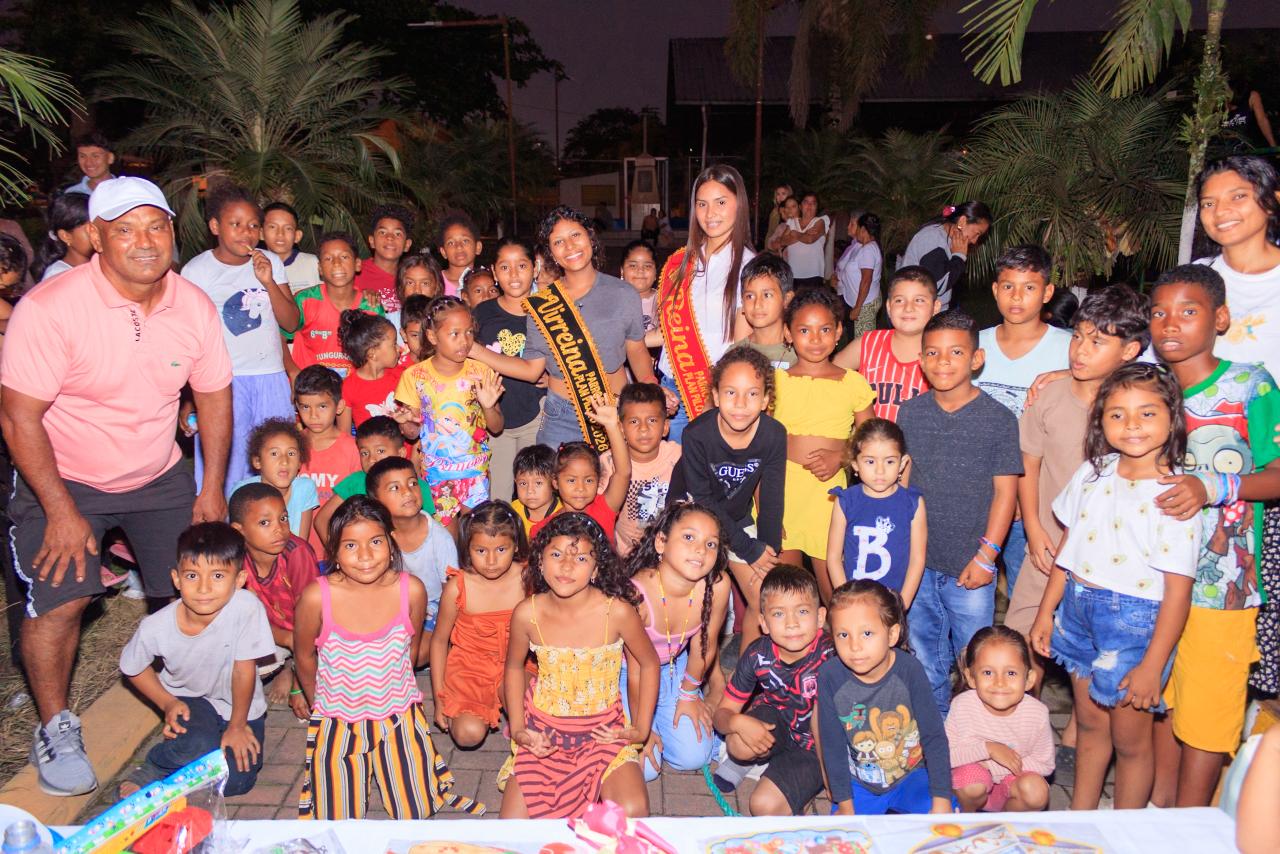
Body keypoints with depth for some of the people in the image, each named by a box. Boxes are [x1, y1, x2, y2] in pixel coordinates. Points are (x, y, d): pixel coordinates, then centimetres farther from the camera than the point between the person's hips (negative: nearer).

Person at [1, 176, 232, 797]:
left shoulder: (195, 306, -10)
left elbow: (214, 397, 1)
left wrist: (212, 490, 0)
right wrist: (62, 512, -19)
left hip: (159, 476, 4)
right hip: (62, 478, -3)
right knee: (59, 600, -11)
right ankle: (56, 728, 14)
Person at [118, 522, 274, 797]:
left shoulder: (247, 607, -32)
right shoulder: (155, 627, -23)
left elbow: (244, 670, -20)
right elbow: (133, 668, 1)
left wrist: (237, 726, -10)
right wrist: (167, 704, -10)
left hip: (239, 704, 1)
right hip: (189, 699, 0)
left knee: (236, 780, -15)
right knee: (199, 747, -31)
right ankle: (156, 766, 1)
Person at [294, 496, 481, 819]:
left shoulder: (411, 590, -19)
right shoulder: (317, 598, -23)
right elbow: (305, 658, -4)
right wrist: (320, 705, 11)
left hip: (399, 719, 1)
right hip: (338, 724, -1)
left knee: (416, 814, 9)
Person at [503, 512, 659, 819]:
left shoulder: (617, 611, -19)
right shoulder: (527, 614, -13)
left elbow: (649, 664, -2)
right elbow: (514, 667, 7)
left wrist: (641, 728, -4)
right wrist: (517, 728, 0)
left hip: (603, 731, -1)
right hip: (543, 731, 1)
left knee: (633, 813, -21)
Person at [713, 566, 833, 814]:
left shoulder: (830, 657, -28)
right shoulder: (757, 654, -17)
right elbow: (722, 713, -9)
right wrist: (738, 722, -32)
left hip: (813, 745, -3)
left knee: (765, 805, -23)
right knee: (739, 743, -30)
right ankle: (738, 761, 5)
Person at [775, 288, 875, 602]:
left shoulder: (853, 383, 5)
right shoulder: (775, 380, 5)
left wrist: (840, 458, -9)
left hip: (829, 496, 0)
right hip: (780, 495, 1)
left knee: (836, 593, 1)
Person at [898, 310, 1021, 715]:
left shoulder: (999, 419, -7)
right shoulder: (910, 413, 2)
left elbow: (1005, 490, -6)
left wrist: (986, 555, -10)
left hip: (971, 567, -3)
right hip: (917, 562, 3)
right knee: (925, 661, 16)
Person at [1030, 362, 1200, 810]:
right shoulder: (1092, 474, 1)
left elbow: (1178, 590, -16)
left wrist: (1153, 666, -15)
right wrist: (1046, 613, 11)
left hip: (1135, 620, -5)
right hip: (1079, 608, 5)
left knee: (1129, 740, 9)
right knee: (1089, 723, 20)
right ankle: (1079, 817, 36)